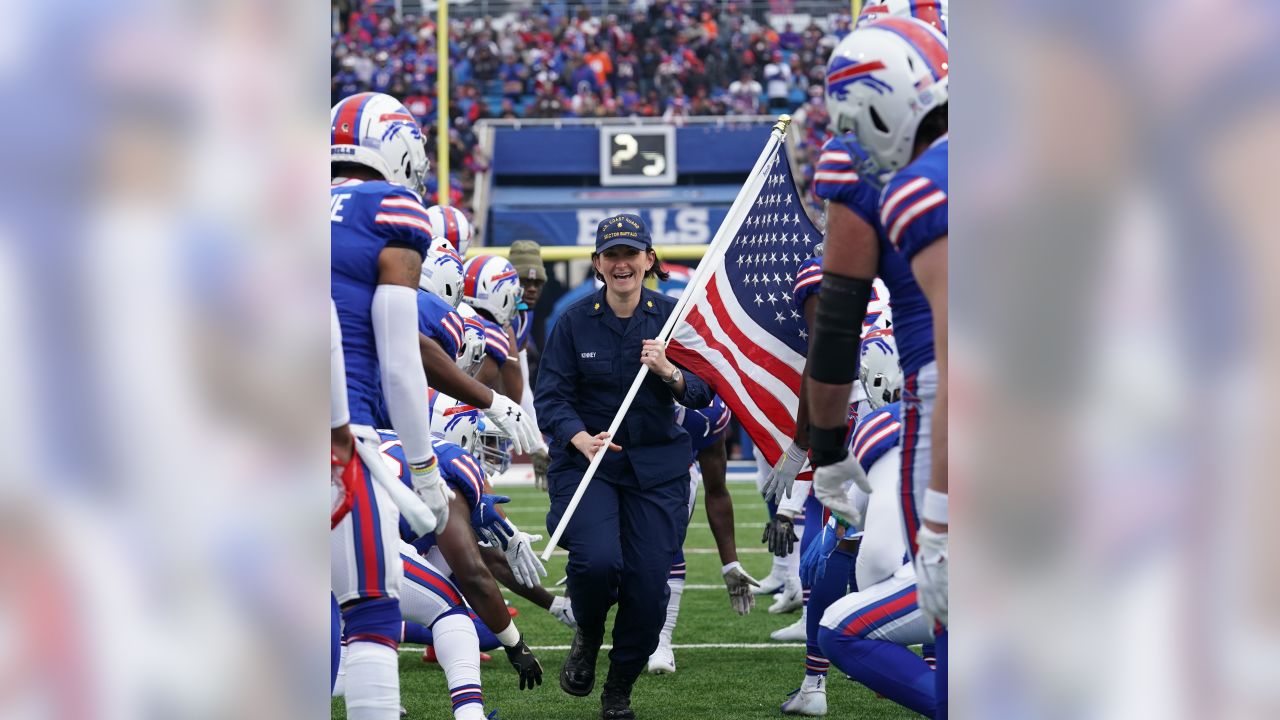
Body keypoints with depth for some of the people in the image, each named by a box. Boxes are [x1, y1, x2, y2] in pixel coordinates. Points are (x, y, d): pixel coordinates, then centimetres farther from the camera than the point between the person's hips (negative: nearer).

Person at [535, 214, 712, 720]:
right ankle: (587, 636, 11)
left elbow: (705, 394, -2)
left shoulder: (673, 316, 1)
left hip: (656, 466, 1)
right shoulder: (574, 321, -2)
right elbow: (550, 398, -5)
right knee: (597, 560, -25)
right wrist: (582, 440, -25)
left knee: (649, 584, -6)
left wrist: (669, 373, -23)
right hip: (586, 461, -1)